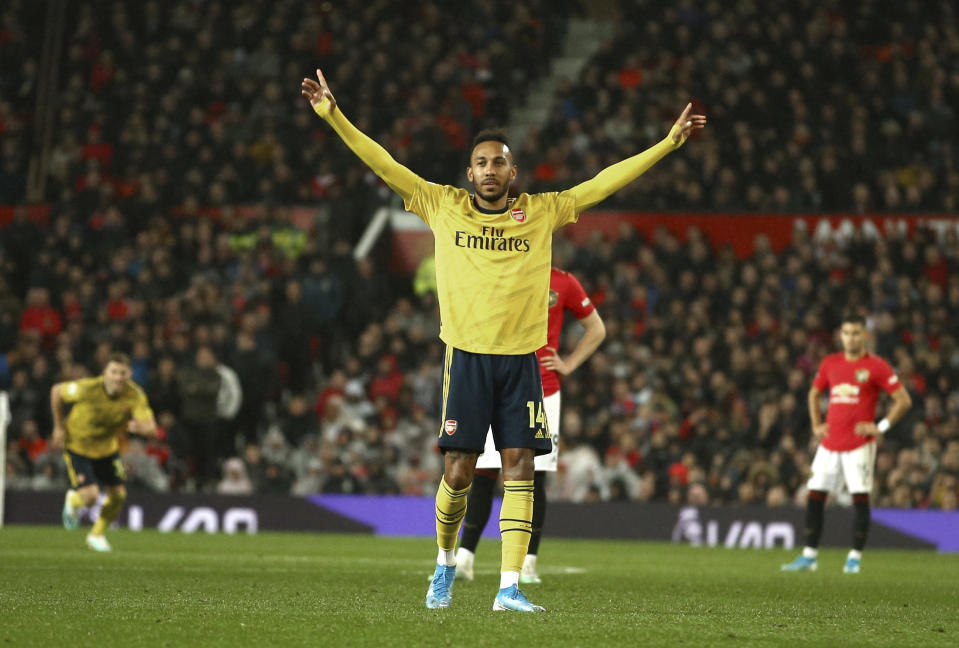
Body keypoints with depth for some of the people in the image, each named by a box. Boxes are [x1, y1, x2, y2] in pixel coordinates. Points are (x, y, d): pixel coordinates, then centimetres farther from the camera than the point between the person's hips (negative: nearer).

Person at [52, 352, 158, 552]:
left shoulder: (135, 396, -24)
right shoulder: (88, 389, -31)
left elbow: (152, 429, -30)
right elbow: (56, 391, -12)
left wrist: (140, 427, -55)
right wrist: (59, 427, -9)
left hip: (108, 447, 4)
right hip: (77, 445, -4)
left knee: (118, 495, 3)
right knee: (90, 496, -16)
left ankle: (97, 535, 31)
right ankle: (73, 500, 24)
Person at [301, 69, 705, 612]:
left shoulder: (542, 212, 5)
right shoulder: (443, 207, 4)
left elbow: (607, 181, 6)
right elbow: (383, 164, 2)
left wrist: (668, 143, 3)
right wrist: (333, 115, -5)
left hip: (522, 359, 1)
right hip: (466, 358, -1)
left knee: (520, 466, -5)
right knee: (458, 472, -3)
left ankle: (510, 587, -5)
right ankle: (447, 563, 22)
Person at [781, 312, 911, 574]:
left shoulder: (877, 366, -4)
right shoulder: (830, 363, 11)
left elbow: (903, 400, -5)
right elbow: (814, 393, 27)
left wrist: (881, 427, -10)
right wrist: (816, 425, 14)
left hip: (859, 443, -5)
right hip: (830, 442, 5)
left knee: (860, 497, -7)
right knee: (815, 495, 2)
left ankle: (855, 557, -1)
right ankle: (808, 556, 8)